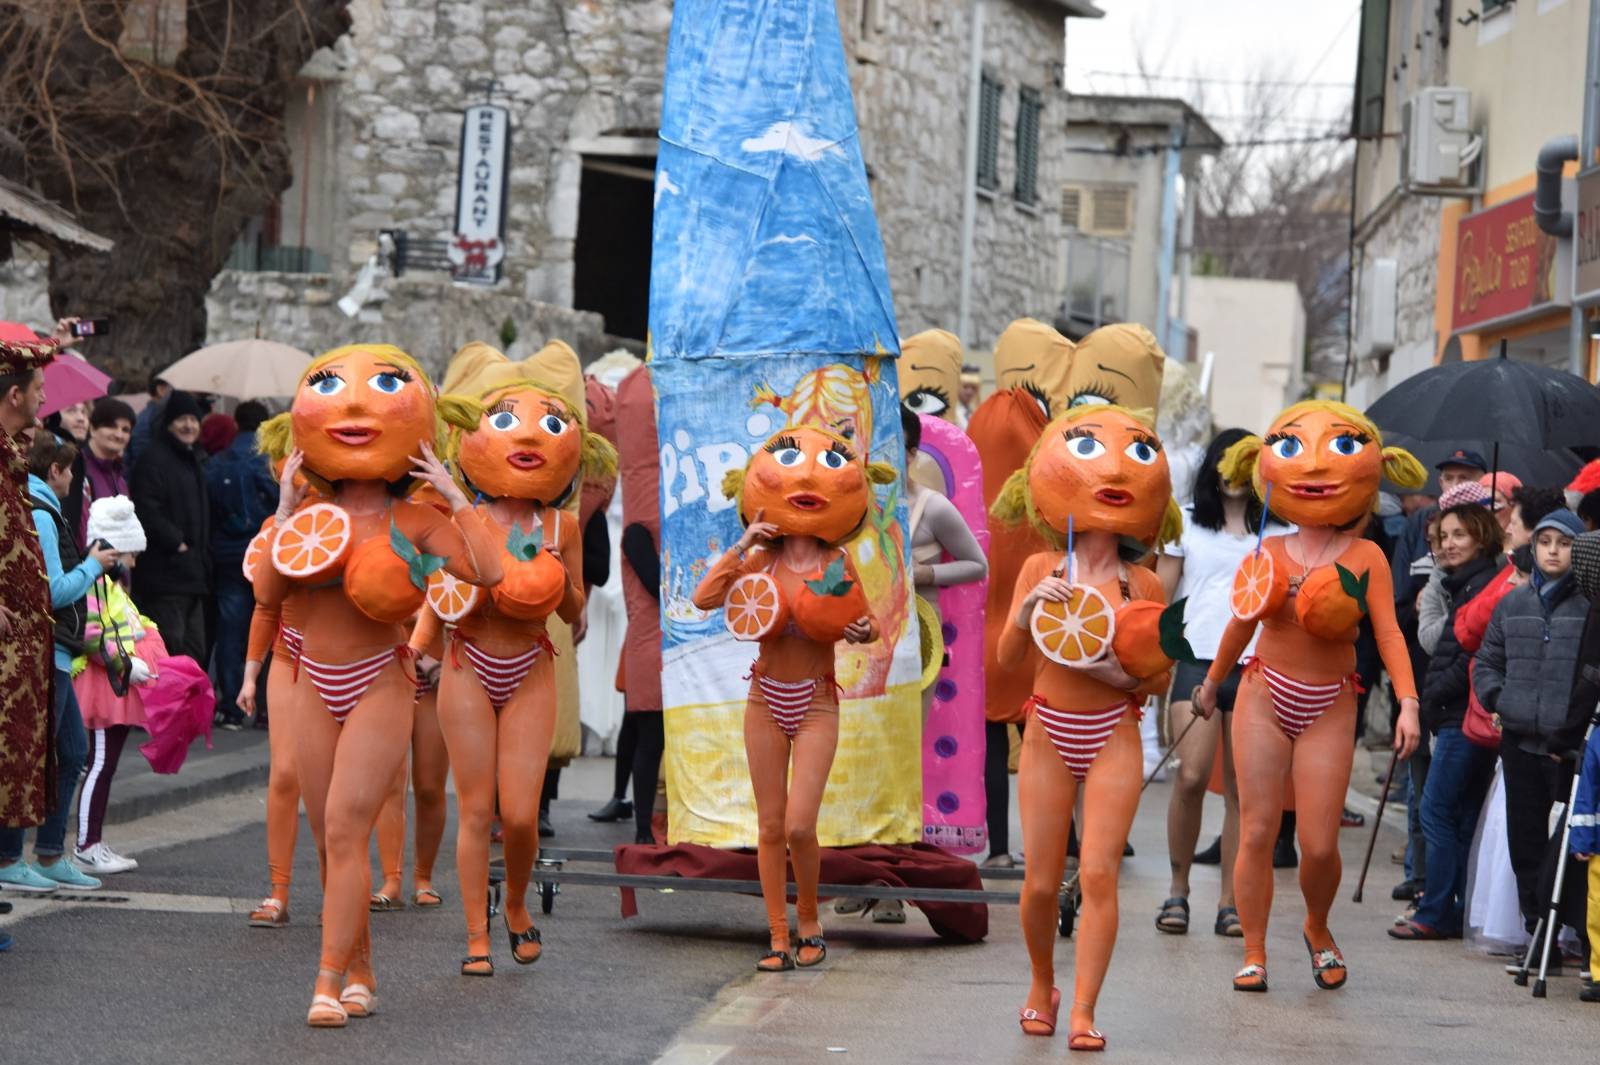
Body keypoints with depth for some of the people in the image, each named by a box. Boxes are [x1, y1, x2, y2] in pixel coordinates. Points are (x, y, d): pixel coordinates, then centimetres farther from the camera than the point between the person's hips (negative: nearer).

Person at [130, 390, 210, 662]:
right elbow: (147, 512, -21)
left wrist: (204, 564, 19)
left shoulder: (192, 461, 22)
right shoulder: (153, 460, -10)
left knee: (194, 651, 12)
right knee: (171, 649, -13)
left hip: (193, 575, 10)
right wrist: (177, 542, -17)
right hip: (164, 574, -10)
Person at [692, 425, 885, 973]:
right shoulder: (762, 560, -2)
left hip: (816, 705, -2)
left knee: (799, 826, -10)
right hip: (766, 702, 2)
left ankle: (809, 921, 14)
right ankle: (779, 937, 13)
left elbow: (870, 625, 2)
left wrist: (862, 631, -20)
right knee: (770, 827, 4)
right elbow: (704, 598, -13)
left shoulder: (836, 564, -5)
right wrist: (741, 547, -13)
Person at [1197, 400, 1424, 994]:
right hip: (1264, 697, 1)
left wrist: (1408, 702, -23)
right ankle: (1254, 953, 7)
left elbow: (1388, 632, -11)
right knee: (1258, 832, -3)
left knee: (1319, 844, -4)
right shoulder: (1269, 554, 0)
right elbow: (1243, 622, 14)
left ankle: (1318, 930, 26)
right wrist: (1212, 683, 26)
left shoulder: (1365, 557, -5)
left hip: (1329, 707, -1)